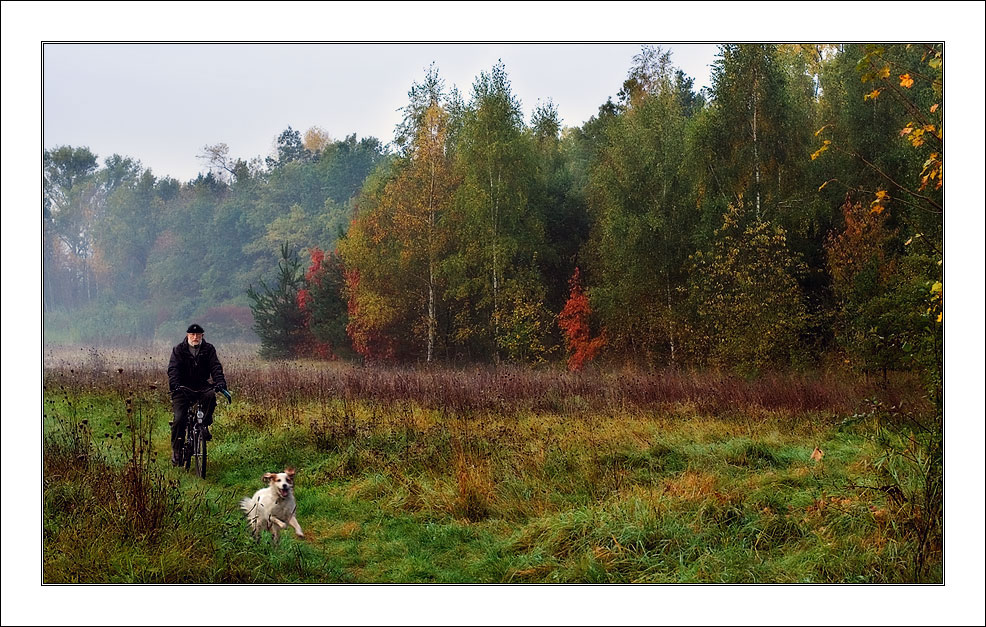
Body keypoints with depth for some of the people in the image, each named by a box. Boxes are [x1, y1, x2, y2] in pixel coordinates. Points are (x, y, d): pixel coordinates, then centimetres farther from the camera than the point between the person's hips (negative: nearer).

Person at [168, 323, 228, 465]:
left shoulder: (208, 349, 4)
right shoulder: (179, 350, 0)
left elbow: (216, 367, -7)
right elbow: (173, 369, -11)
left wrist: (220, 383, -25)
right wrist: (174, 385, -30)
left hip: (201, 385, 1)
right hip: (183, 387, -1)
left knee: (210, 395, -34)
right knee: (179, 418, -14)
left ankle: (205, 425, -16)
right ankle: (176, 450, 1)